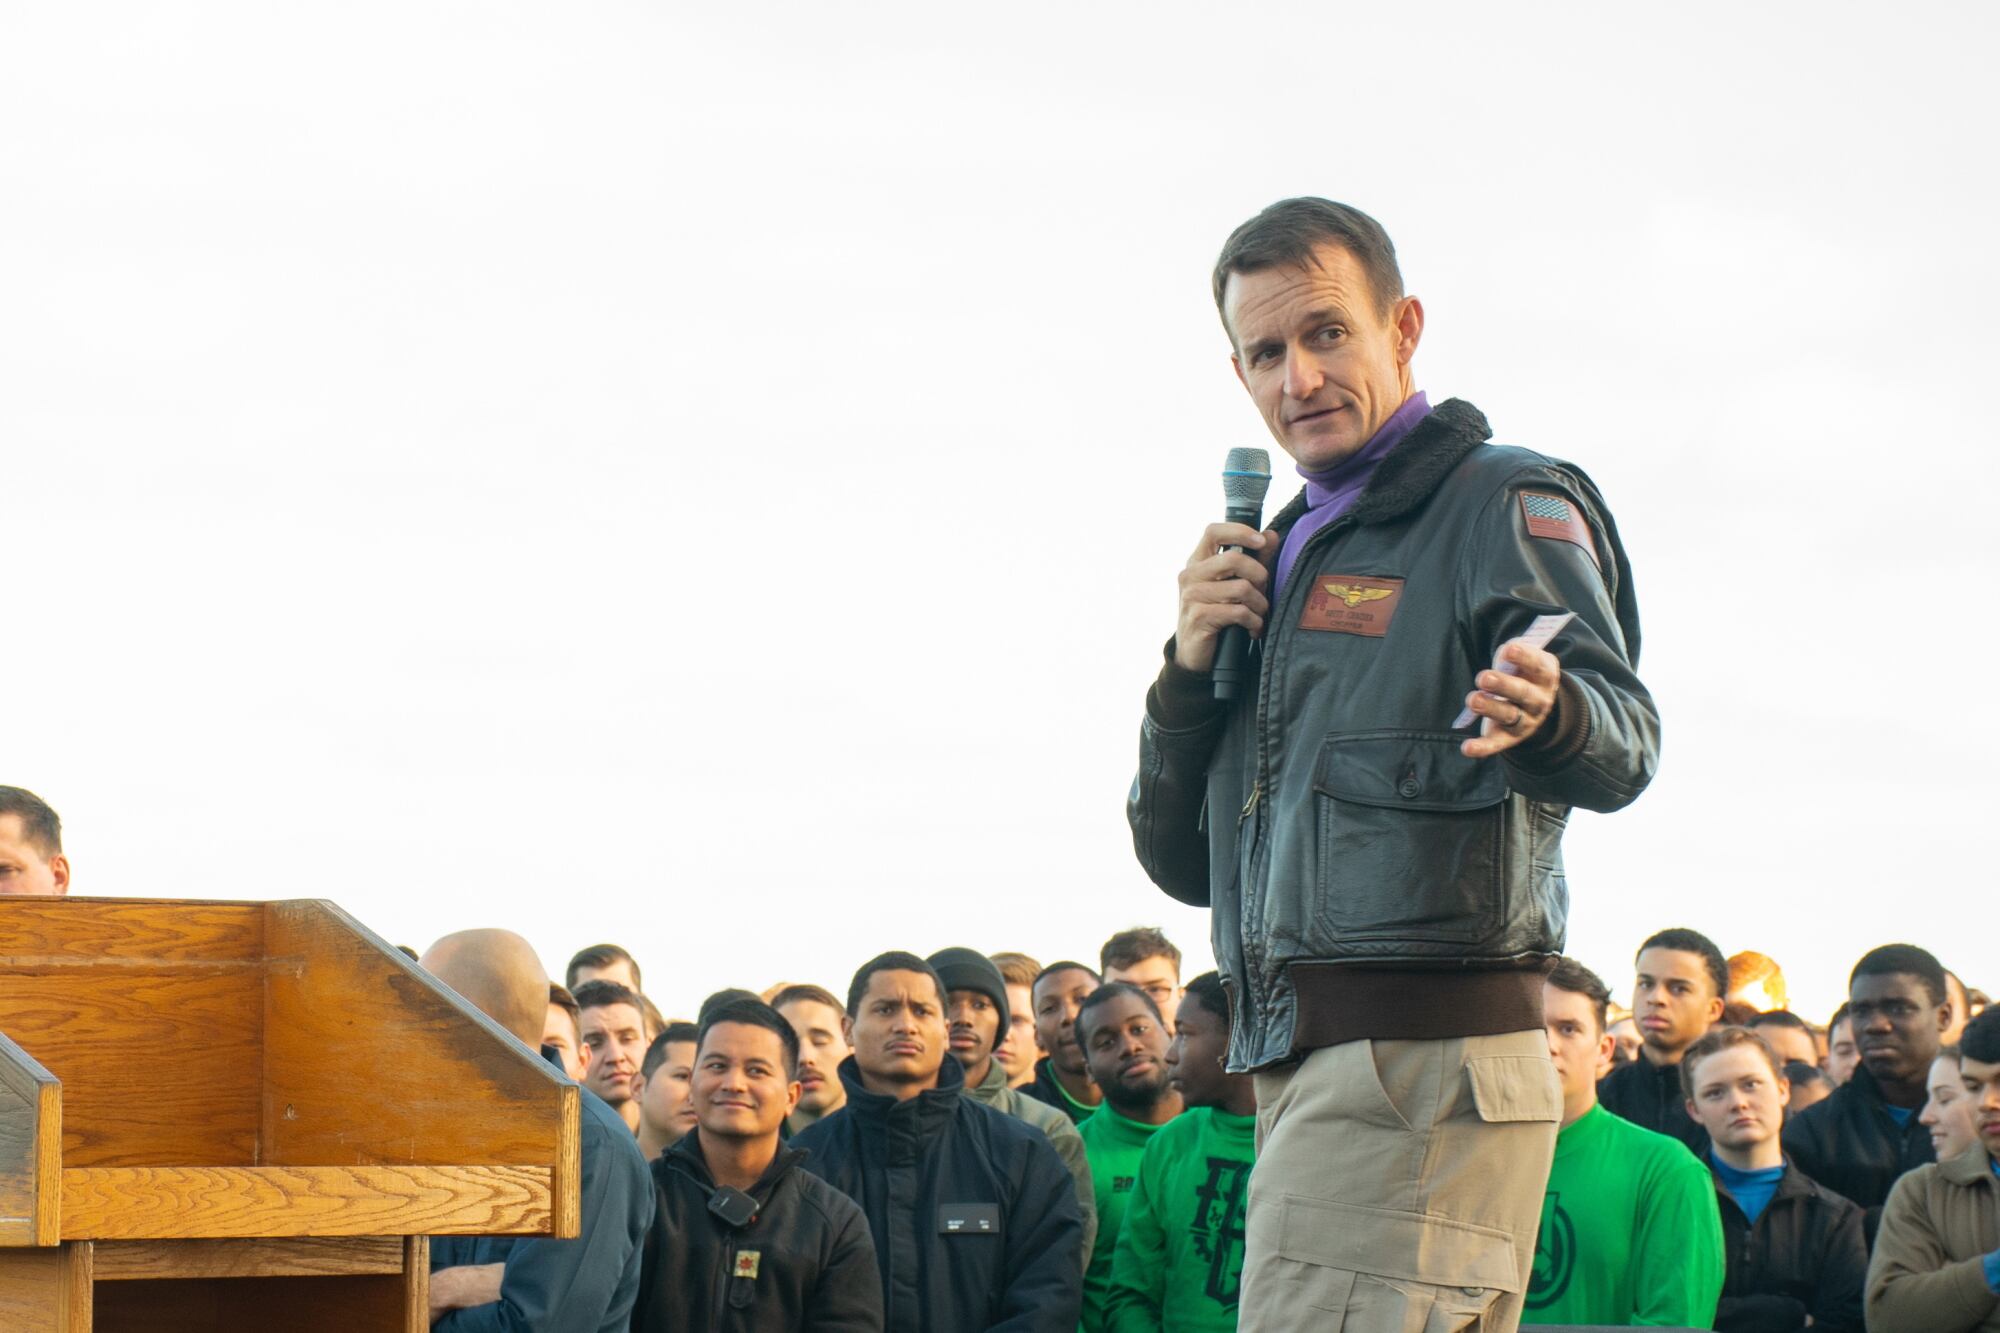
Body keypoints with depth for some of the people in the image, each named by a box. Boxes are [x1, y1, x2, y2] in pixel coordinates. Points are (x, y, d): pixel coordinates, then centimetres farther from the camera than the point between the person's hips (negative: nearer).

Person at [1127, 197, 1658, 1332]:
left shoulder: (1504, 504, -1)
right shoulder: (1291, 558, 23)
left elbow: (1624, 741, -19)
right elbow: (1182, 864, 21)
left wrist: (1543, 715, -43)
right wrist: (1192, 668, 4)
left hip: (1420, 1067, -9)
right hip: (1308, 1071, 9)